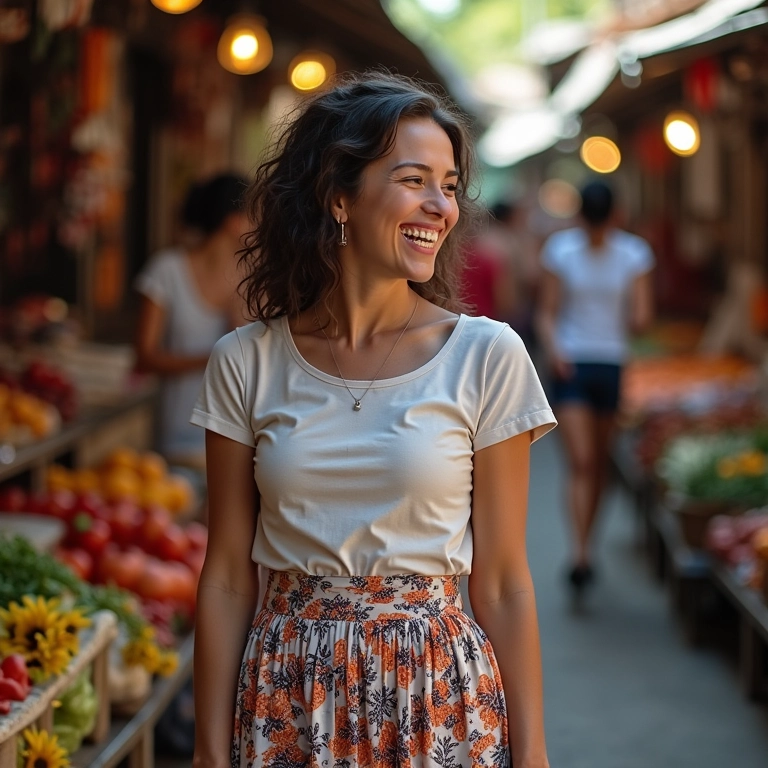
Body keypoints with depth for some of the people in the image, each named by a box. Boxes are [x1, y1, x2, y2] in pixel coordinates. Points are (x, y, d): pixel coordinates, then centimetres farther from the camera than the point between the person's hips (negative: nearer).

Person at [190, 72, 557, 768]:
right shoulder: (247, 363, -2)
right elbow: (228, 578, 2)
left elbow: (502, 584, -3)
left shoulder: (487, 357, -5)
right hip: (286, 703, 1)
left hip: (438, 693, -1)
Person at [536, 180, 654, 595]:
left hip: (614, 364, 2)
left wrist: (634, 319, -25)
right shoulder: (560, 250, 0)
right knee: (580, 463, -12)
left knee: (600, 464, 9)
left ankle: (585, 548, 24)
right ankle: (580, 555, -16)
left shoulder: (633, 254, 3)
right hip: (572, 363, -2)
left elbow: (641, 317, -2)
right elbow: (547, 313, 1)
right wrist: (553, 348, -18)